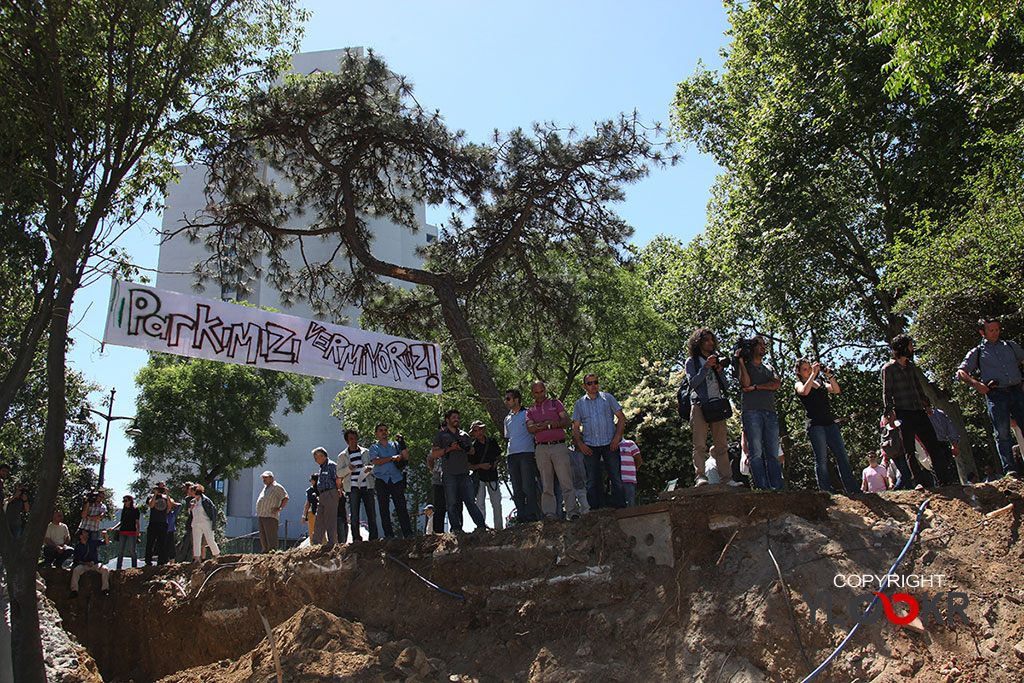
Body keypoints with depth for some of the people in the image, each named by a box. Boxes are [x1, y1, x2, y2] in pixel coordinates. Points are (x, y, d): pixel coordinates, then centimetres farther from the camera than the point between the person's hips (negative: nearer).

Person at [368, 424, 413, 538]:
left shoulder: (395, 445, 17)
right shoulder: (374, 448, 13)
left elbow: (406, 457, 6)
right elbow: (375, 461, -6)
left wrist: (402, 443, -2)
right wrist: (392, 458, -8)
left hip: (396, 479, 0)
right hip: (382, 480, 0)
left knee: (401, 507, -7)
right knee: (384, 508, -2)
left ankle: (408, 534, -9)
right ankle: (388, 534, 2)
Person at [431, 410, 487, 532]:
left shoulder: (464, 434, 20)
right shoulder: (441, 435, 10)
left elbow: (472, 450, 25)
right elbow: (434, 453, 3)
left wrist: (464, 448, 2)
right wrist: (449, 448, -9)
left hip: (464, 473, 3)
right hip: (450, 474, -2)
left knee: (470, 500, -3)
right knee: (453, 504, -3)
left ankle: (481, 525, -6)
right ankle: (456, 528, 0)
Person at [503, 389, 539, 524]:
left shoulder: (527, 414, 2)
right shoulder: (507, 419, 20)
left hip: (526, 453, -6)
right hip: (512, 456, 6)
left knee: (528, 486, -8)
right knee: (517, 489, 4)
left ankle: (531, 516, -7)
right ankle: (521, 517, 7)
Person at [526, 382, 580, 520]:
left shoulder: (555, 403, 15)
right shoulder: (530, 411, 19)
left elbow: (567, 421, 2)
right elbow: (530, 429, 1)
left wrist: (542, 425, -7)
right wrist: (551, 424, -9)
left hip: (559, 446, -2)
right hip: (541, 449, 2)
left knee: (566, 482, -8)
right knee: (546, 484, 0)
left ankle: (573, 512, -11)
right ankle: (550, 514, 1)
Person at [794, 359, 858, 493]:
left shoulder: (820, 382, 21)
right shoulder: (799, 384, 5)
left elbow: (836, 390, 7)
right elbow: (804, 391, -19)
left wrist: (829, 375, -5)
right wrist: (814, 374, -15)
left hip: (830, 422, 5)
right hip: (814, 424, -5)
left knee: (842, 456, 0)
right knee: (821, 460, -6)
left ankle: (853, 491, 4)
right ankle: (826, 492, -3)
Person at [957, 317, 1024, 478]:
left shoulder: (1011, 346, 21)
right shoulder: (977, 352, 12)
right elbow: (961, 372, 4)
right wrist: (975, 383, -11)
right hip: (996, 395, -3)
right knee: (1003, 433, -9)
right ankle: (1010, 469, -11)